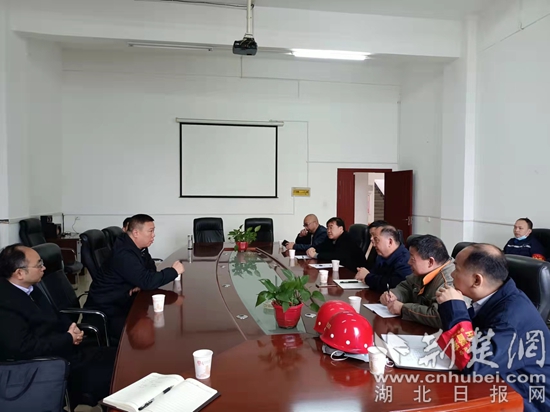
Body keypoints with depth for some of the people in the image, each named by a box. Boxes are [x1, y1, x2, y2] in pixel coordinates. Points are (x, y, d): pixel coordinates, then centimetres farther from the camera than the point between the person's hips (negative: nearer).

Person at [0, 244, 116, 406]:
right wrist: (68, 338, -16)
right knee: (115, 375, -16)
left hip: (64, 351, 9)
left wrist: (72, 328, -3)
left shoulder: (29, 288, 5)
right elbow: (25, 348, -26)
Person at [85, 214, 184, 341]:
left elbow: (151, 271, 8)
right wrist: (174, 271, -21)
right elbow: (148, 281, -32)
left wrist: (141, 284, -14)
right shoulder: (124, 253, -26)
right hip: (106, 311, -9)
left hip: (121, 303, 9)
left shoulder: (138, 247, 3)